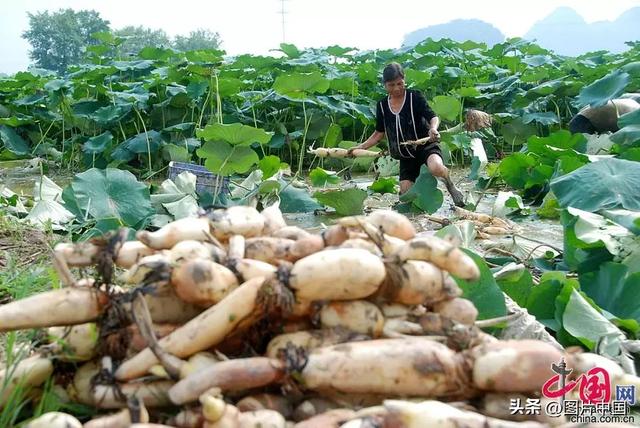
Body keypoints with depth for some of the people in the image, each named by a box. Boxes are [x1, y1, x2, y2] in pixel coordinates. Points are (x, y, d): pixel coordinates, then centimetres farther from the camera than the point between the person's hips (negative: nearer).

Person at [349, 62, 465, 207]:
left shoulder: (414, 97, -7)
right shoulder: (382, 106, 4)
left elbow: (433, 117, -15)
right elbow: (379, 133, 14)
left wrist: (433, 128, -38)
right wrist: (360, 147, 5)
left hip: (425, 145, -4)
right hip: (406, 155, 4)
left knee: (436, 167, -37)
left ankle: (450, 186, -4)